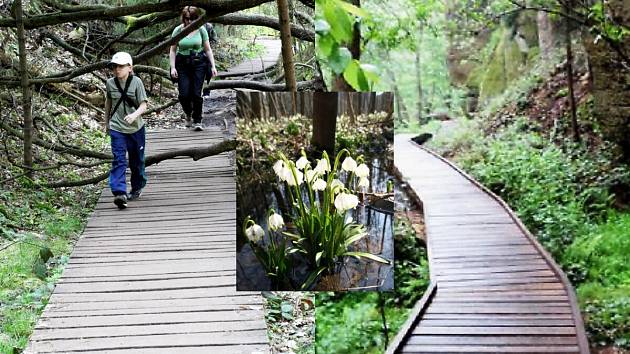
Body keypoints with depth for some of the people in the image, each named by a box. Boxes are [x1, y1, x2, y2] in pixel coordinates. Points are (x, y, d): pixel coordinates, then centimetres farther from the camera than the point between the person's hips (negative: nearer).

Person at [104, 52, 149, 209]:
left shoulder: (136, 82, -10)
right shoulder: (110, 83, -2)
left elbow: (143, 105, -14)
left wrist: (134, 115, -33)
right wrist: (106, 122, 22)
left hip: (136, 128, 0)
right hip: (117, 128, 0)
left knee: (136, 160, 14)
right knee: (119, 161, -12)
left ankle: (137, 188, 34)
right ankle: (119, 193, -21)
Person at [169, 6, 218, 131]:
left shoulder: (201, 30, 1)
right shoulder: (178, 30, 0)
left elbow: (208, 49, 6)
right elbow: (173, 50, 4)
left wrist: (213, 66, 0)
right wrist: (173, 67, -4)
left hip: (199, 63, -1)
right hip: (182, 64, 1)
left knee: (196, 93, -8)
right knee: (184, 94, -7)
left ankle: (197, 121, 5)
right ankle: (188, 115, 23)